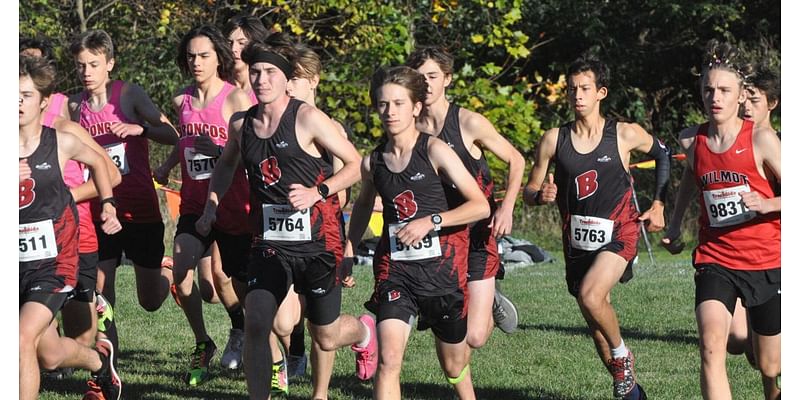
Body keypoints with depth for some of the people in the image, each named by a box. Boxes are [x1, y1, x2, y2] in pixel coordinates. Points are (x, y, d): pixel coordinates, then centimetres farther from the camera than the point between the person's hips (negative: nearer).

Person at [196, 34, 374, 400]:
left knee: (326, 336, 9)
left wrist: (318, 192, -18)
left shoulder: (307, 118, -10)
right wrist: (212, 204, 17)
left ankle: (364, 331, 45)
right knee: (255, 323, -14)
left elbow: (356, 164, -6)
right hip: (269, 241, 4)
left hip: (316, 238, -4)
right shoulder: (241, 124, 5)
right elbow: (227, 163, 28)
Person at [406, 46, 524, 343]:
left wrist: (506, 208, -11)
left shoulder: (469, 123, -8)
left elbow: (516, 161, 2)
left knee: (474, 338, -9)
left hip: (476, 233, -3)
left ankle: (491, 305, 27)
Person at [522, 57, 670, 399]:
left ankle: (621, 353, -3)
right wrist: (541, 195, -18)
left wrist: (658, 204, 9)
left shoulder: (625, 135, -4)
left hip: (617, 233, -4)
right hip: (577, 240, 4)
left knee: (590, 296, -29)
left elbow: (663, 154, 15)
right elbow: (529, 192, 6)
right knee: (596, 324, 11)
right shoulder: (553, 140, 1)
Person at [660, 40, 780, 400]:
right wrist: (675, 222, 23)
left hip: (767, 263, -2)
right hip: (714, 259, 2)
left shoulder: (761, 139, -11)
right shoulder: (691, 140, 0)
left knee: (769, 366, 11)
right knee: (711, 346, -24)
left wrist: (765, 204, -27)